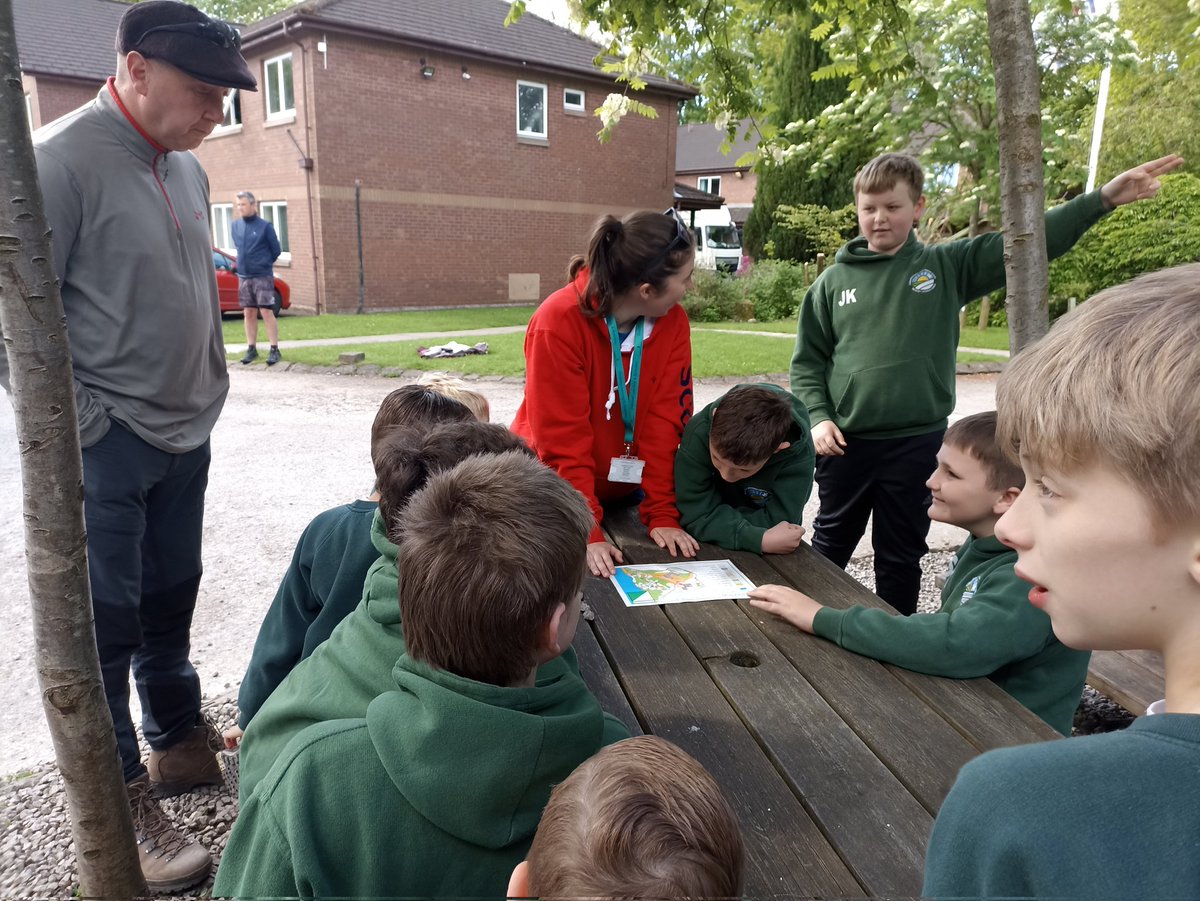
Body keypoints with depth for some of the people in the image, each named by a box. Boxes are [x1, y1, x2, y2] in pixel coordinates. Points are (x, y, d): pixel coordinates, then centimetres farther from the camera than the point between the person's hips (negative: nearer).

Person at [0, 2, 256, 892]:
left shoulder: (187, 169, 9)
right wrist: (77, 427, -13)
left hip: (185, 434, 7)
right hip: (107, 446, -7)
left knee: (171, 599, 18)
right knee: (106, 621, 3)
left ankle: (182, 744, 35)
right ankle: (126, 805, 17)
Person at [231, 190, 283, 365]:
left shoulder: (265, 226, -7)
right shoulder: (235, 226, 6)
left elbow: (275, 250, 0)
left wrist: (264, 264, 9)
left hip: (263, 276, -4)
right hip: (243, 276, 5)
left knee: (266, 312, -7)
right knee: (249, 313, 7)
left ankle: (274, 349, -3)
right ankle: (251, 349, 14)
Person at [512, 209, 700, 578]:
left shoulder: (673, 321, -14)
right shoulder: (559, 322, -28)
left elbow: (666, 421, -15)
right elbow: (563, 442, -28)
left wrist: (662, 516, -19)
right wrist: (587, 534, -31)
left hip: (626, 488, 4)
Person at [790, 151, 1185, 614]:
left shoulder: (948, 265, 3)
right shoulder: (834, 280, 2)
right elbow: (807, 361, 5)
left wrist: (1102, 198, -11)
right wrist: (819, 417, -7)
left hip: (916, 443, 0)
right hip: (844, 442, 0)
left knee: (901, 557, 13)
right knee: (831, 544, 16)